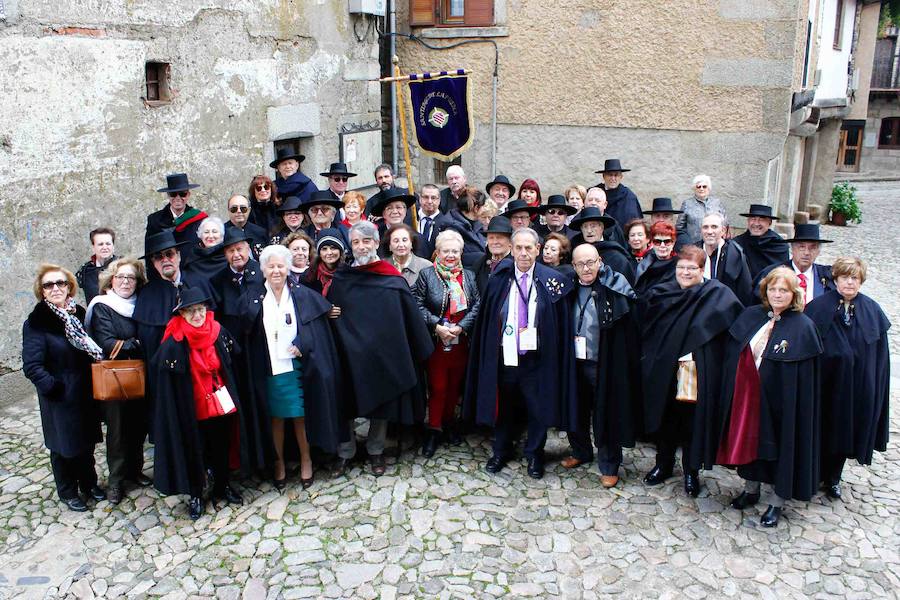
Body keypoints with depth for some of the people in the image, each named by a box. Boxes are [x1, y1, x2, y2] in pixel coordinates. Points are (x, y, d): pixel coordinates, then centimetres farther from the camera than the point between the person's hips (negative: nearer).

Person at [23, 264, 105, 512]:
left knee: (87, 441, 18)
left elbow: (93, 350, 9)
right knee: (64, 446, 11)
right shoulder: (36, 323, -15)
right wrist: (54, 387, -19)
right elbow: (32, 366, -19)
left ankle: (88, 483, 38)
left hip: (85, 393, 5)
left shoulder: (79, 314, 1)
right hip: (59, 399, -5)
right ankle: (68, 492, 31)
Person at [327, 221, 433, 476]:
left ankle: (376, 451, 30)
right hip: (350, 355, 0)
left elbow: (411, 319, -1)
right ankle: (345, 453, 25)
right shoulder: (340, 280, 0)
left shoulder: (393, 280, -3)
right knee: (348, 405, 9)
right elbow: (329, 318, 2)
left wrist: (421, 351, -2)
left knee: (380, 403, 12)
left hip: (382, 354, 0)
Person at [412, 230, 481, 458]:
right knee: (437, 386, 0)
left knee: (455, 384, 13)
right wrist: (436, 325, -17)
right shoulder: (426, 274, -3)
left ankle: (449, 420, 30)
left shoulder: (469, 276, 6)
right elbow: (418, 304, -8)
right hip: (436, 341, -3)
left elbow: (477, 304, 0)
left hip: (461, 341, 3)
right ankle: (434, 429, 10)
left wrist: (461, 326, -13)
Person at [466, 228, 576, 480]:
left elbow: (562, 324, -3)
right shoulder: (499, 279, -1)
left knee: (538, 408, 9)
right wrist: (491, 353, -2)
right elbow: (486, 320, 2)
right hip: (505, 355, 1)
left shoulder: (552, 281, -6)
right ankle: (501, 452, 34)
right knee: (504, 407, 15)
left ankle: (534, 455, 29)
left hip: (536, 357, -1)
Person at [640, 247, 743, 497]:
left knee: (694, 420, 7)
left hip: (698, 373, -2)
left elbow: (736, 325, -15)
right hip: (664, 372, 3)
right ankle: (663, 465, 33)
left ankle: (691, 471, 25)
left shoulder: (718, 294, -5)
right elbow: (646, 331, 6)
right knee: (666, 418, 14)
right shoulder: (660, 294, 4)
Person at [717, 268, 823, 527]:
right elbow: (733, 355, 6)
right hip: (747, 396, 5)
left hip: (781, 400, -4)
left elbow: (804, 379, -12)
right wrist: (735, 391, 3)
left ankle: (777, 502, 24)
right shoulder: (751, 316, 1)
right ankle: (751, 489, 36)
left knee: (779, 446, 7)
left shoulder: (803, 327, -12)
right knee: (749, 441, 16)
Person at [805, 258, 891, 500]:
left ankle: (833, 478, 34)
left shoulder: (872, 311, -1)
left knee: (844, 432, 15)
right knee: (821, 432, 9)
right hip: (825, 383, -3)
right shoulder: (819, 307, -10)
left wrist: (875, 387, 0)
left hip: (858, 387, 3)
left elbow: (880, 355, 3)